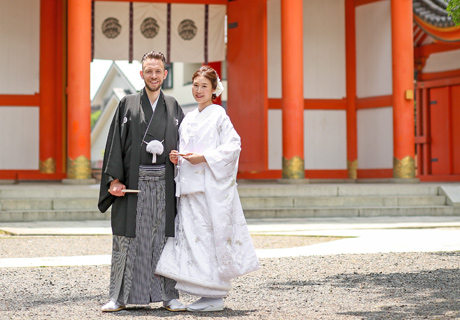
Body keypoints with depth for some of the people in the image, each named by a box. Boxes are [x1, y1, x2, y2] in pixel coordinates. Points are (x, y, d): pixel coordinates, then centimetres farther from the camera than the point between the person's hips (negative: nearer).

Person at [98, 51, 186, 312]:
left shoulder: (173, 107, 12)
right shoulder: (128, 105, 6)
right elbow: (116, 143, 1)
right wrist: (114, 179, -8)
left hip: (164, 183, 1)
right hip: (133, 181, -1)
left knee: (165, 237, 2)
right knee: (129, 237, 0)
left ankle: (169, 295, 9)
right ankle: (120, 297, 7)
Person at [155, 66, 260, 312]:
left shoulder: (219, 115, -3)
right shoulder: (188, 119, 17)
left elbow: (233, 146, -10)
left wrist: (202, 157, -16)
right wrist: (177, 158, 3)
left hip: (213, 187, -7)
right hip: (191, 188, 7)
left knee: (215, 235, -5)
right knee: (192, 236, 3)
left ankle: (216, 296, 0)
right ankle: (206, 292, 10)